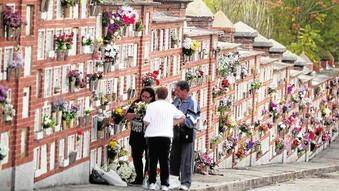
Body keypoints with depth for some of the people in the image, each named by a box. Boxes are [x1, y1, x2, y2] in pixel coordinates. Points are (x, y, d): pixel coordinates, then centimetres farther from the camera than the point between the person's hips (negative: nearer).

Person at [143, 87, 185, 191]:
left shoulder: (151, 106, -3)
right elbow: (182, 117, 14)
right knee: (165, 160, 6)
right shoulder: (170, 106, 8)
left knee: (153, 160, 5)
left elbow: (146, 121, -9)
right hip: (166, 135, 2)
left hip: (152, 135, -2)